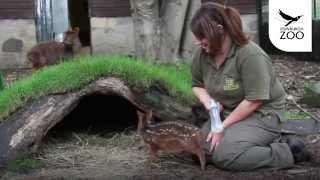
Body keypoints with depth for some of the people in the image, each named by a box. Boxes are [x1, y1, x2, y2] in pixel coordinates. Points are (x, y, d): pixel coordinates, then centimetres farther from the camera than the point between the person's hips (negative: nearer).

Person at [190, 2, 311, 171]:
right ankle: (261, 144, 4)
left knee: (223, 155, -27)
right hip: (227, 114, 8)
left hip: (261, 114, -8)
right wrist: (207, 100, -12)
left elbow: (254, 101, -24)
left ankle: (288, 152, -12)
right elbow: (197, 85, 11)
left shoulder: (251, 55, -25)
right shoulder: (202, 54, -5)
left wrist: (223, 127, -20)